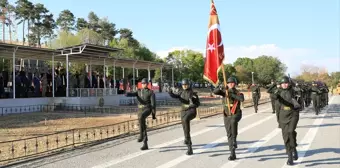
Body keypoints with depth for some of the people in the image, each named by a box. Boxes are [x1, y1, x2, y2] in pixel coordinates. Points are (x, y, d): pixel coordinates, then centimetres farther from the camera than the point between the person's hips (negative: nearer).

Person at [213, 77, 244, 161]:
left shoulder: (238, 93, -6)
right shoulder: (224, 91, 3)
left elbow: (242, 99, -29)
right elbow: (215, 92, -13)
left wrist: (232, 94, -39)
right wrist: (220, 88, -34)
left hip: (236, 114, -3)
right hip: (226, 115, 4)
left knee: (233, 121, -39)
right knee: (229, 135, 4)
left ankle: (234, 140, -22)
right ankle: (232, 154, 12)